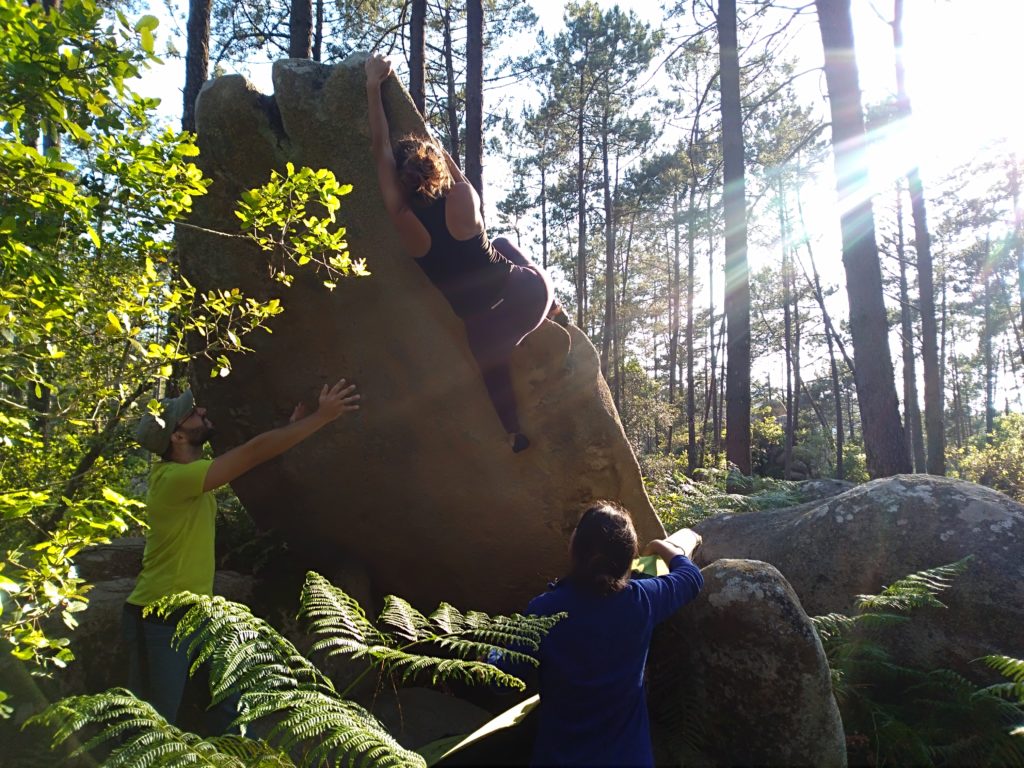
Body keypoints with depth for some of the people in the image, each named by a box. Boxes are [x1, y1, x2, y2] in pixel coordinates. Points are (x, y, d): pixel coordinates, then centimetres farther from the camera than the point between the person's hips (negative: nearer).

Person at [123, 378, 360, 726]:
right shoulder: (175, 478, -24)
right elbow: (255, 452, -28)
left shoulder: (188, 473, 5)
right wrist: (323, 416, -25)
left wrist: (293, 423, -3)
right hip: (160, 622, -9)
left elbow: (249, 456, 9)